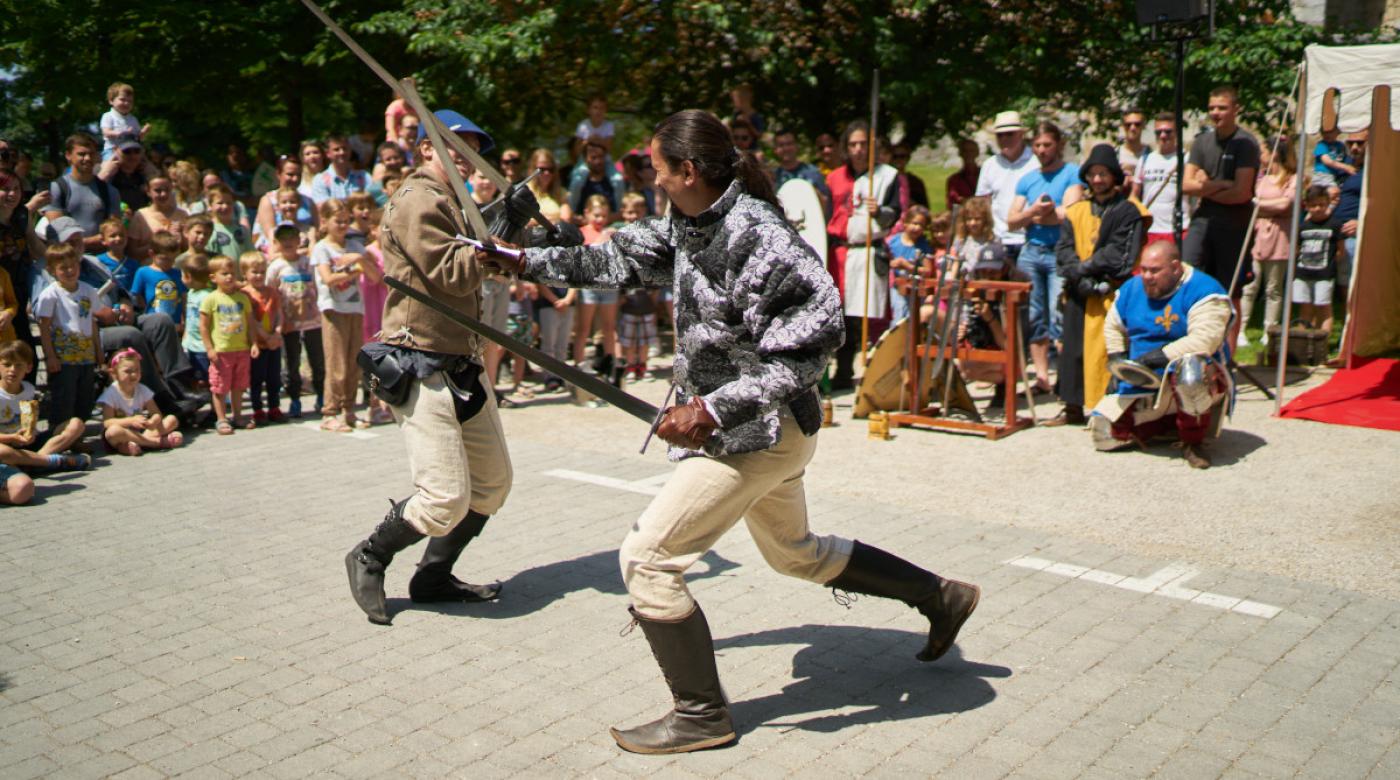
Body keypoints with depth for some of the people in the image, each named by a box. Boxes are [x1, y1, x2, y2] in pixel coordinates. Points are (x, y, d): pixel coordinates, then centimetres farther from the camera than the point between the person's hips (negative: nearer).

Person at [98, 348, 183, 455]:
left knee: (172, 419, -9)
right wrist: (131, 421, -34)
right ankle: (157, 441, -31)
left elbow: (157, 414, -2)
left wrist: (153, 421, -29)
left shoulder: (143, 390, 4)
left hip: (139, 431, 5)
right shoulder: (110, 394, -10)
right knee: (113, 431, -41)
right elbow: (107, 422, -20)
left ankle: (139, 441, -31)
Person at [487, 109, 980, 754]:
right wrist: (526, 263, 10)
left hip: (759, 432, -10)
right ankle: (941, 596, 40)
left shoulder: (757, 236, -25)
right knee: (795, 553, 27)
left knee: (648, 558, -6)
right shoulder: (688, 224, 3)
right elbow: (620, 259, 15)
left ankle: (701, 717, 8)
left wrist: (715, 407, -31)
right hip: (759, 428, 10)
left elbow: (812, 341, -29)